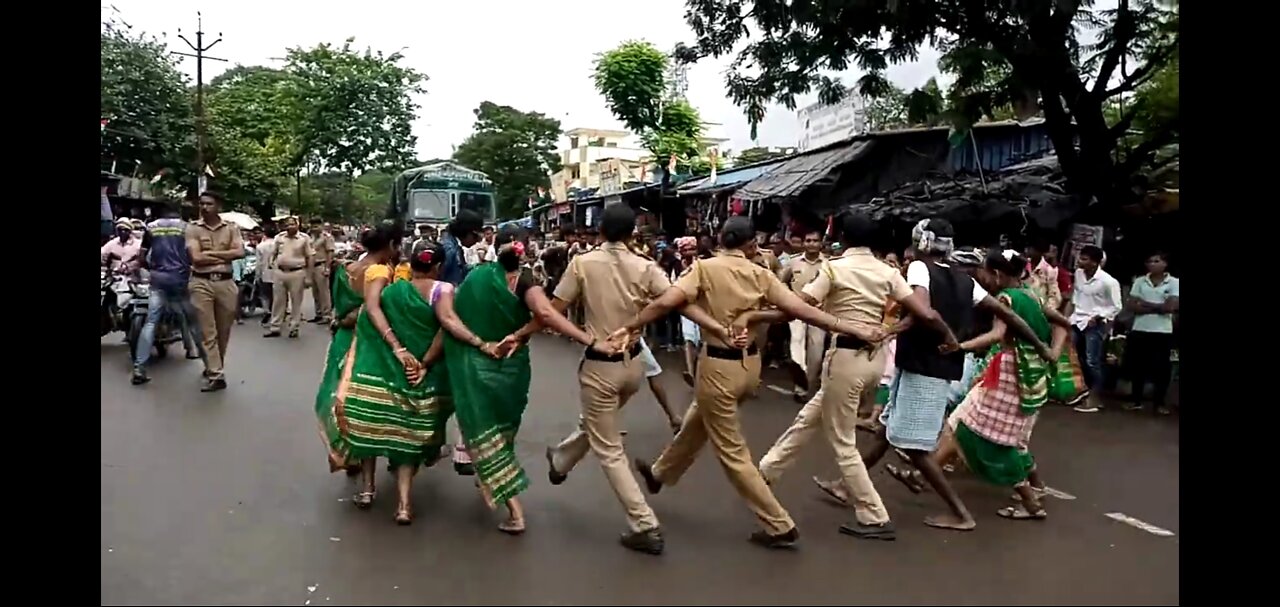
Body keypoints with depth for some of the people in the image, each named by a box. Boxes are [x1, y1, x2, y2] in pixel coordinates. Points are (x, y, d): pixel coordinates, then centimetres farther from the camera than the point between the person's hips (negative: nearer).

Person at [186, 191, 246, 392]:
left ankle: (213, 367, 28)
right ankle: (216, 374, -5)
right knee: (207, 331, -5)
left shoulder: (231, 228, 8)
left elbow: (240, 252, -7)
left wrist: (210, 253, -9)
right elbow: (196, 258, -9)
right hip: (201, 283, -2)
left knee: (223, 330, 10)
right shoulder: (192, 228, 2)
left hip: (225, 282, 2)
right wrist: (224, 256, -4)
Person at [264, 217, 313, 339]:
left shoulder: (304, 238, -4)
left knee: (296, 302, 4)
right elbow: (274, 253, 17)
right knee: (278, 301, 9)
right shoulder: (279, 237, 6)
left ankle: (294, 328, 12)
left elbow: (309, 258, -2)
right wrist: (272, 263, 1)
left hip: (297, 273, -4)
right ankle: (274, 328, 15)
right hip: (280, 272, 4)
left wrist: (309, 276, -6)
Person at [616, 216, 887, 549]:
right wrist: (857, 330, -6)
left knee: (731, 452, 7)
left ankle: (779, 526, 12)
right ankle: (661, 473, 50)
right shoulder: (762, 275, -3)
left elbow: (666, 302, -23)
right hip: (750, 363, 6)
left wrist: (629, 327, -11)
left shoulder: (705, 268, -12)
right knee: (697, 419, 28)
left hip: (719, 365, -6)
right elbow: (804, 310, -10)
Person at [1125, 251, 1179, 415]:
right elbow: (1132, 306, -3)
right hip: (1139, 330, 2)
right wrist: (1157, 308, -12)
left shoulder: (1174, 283, -1)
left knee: (1161, 367, 3)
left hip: (1163, 332, -2)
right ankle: (1136, 400, 17)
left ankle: (1160, 402, 14)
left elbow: (1170, 307, -13)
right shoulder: (1139, 281, 5)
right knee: (1137, 366, 7)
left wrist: (1144, 303, -8)